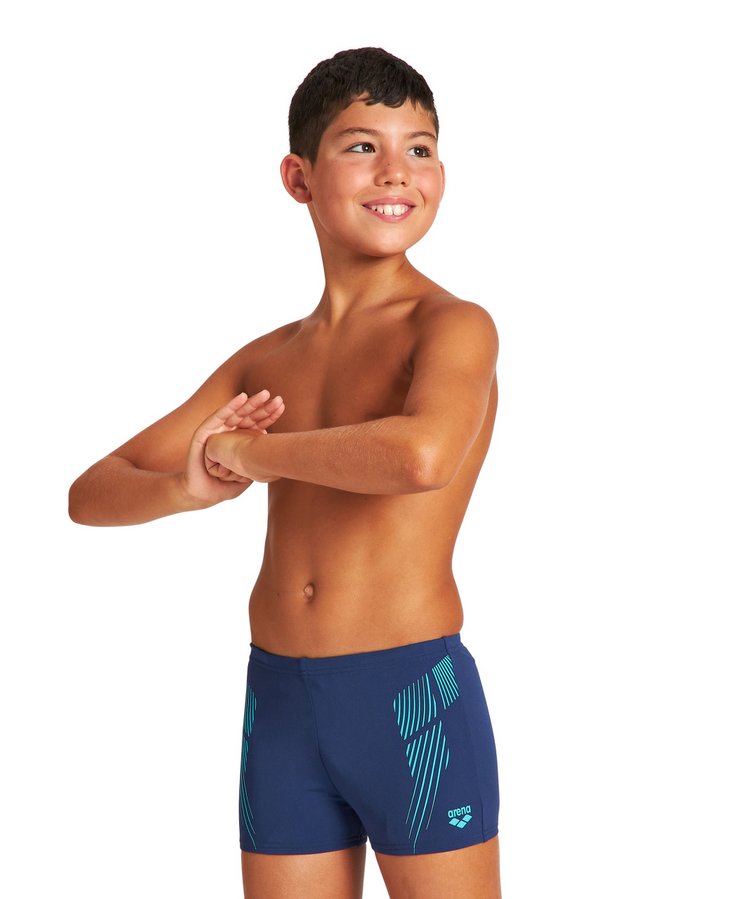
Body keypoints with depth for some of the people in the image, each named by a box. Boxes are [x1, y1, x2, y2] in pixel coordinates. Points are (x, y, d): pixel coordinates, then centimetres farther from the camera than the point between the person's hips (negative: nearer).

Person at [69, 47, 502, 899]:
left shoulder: (454, 326, -7)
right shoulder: (268, 360, 10)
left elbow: (420, 456, -31)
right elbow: (89, 494, 11)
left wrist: (249, 451, -15)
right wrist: (191, 485, -12)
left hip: (416, 699, -5)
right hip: (280, 704, 5)